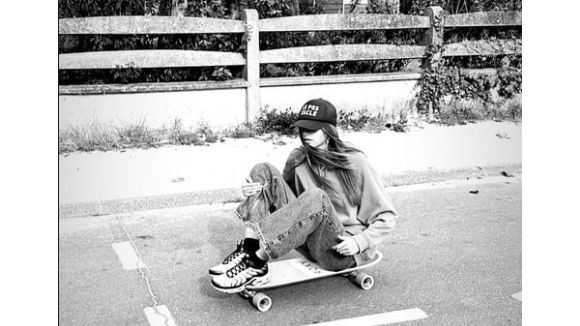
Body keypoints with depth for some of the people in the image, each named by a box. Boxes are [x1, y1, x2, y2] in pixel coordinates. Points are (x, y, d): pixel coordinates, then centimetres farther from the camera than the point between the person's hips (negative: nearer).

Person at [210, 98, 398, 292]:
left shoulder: (355, 162, -7)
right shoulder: (298, 159, 6)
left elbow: (387, 217, -5)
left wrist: (359, 242, -21)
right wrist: (256, 192, -8)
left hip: (343, 250, -5)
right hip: (311, 243, 5)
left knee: (315, 197, -37)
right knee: (263, 172, -8)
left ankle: (256, 263, -29)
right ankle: (249, 250, -25)